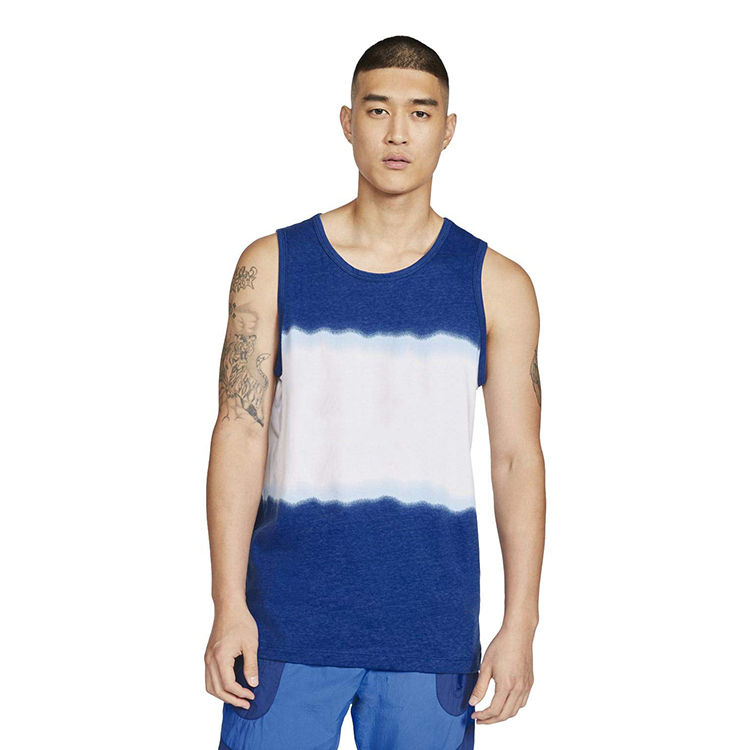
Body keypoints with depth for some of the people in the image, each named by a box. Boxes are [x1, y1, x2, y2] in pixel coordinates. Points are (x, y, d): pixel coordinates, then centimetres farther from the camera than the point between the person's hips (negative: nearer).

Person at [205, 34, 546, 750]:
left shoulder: (498, 286, 3)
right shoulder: (272, 266, 3)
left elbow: (517, 458, 3)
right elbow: (240, 432, -1)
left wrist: (519, 625, -3)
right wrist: (229, 604, -8)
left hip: (432, 634, 0)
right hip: (287, 619, 0)